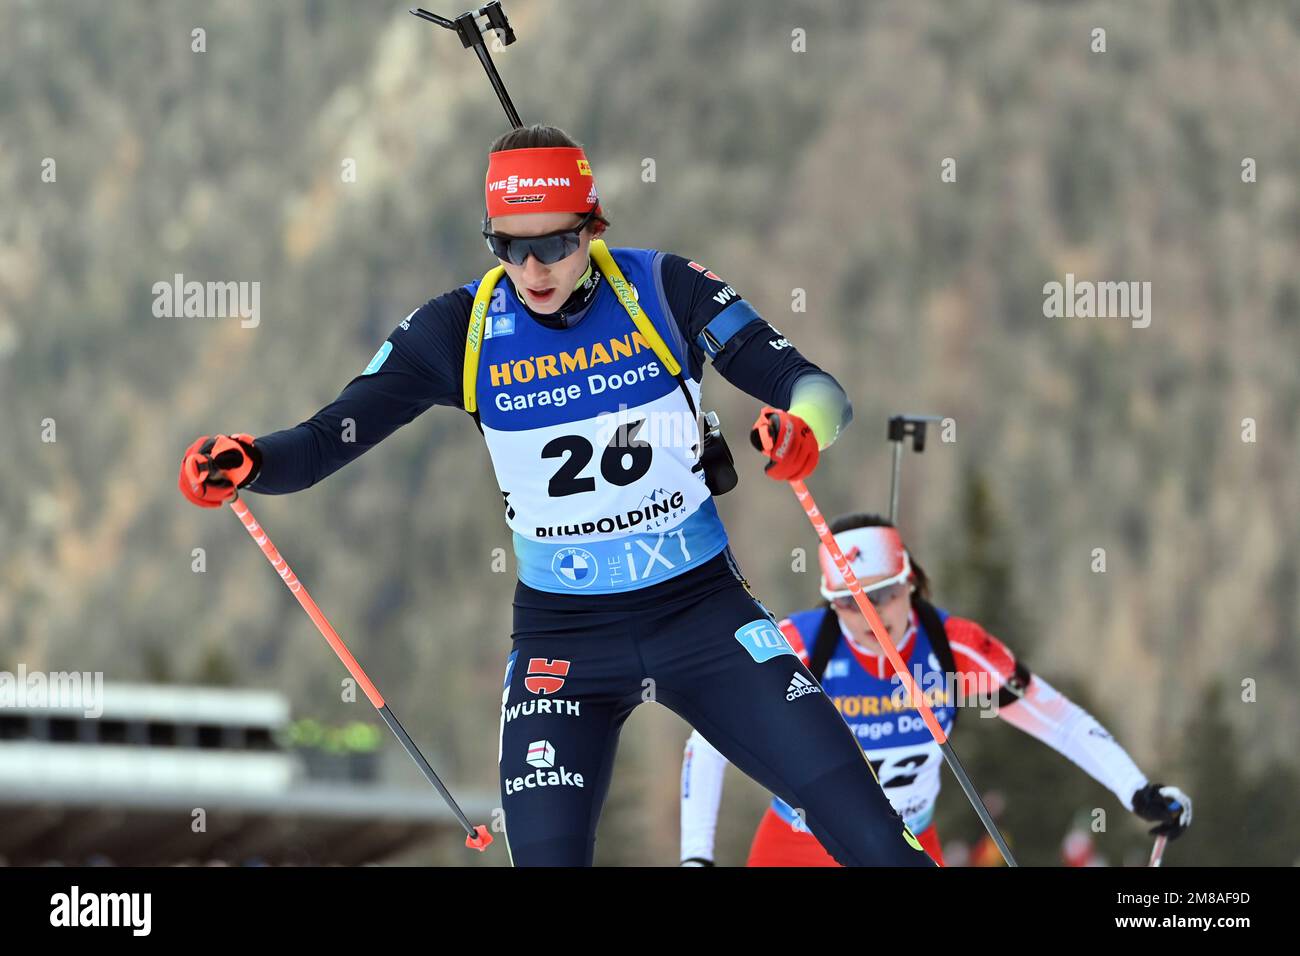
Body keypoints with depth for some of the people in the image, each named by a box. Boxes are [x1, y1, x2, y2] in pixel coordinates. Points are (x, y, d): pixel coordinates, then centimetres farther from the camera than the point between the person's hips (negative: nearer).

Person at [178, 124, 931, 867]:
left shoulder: (664, 291, -10)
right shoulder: (460, 330, -9)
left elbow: (815, 386, -11)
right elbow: (326, 440, -9)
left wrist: (805, 429, -35)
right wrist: (246, 463, -31)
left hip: (703, 612, 0)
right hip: (563, 639, 0)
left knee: (873, 841, -9)